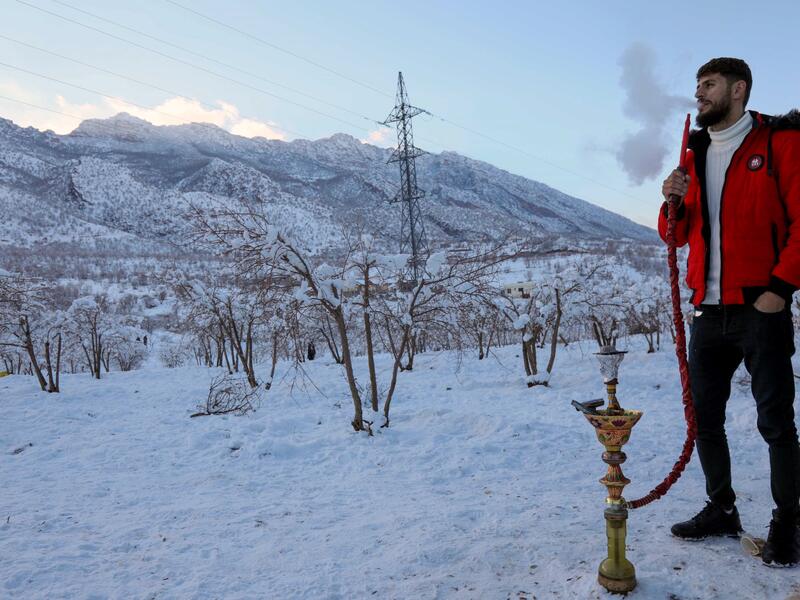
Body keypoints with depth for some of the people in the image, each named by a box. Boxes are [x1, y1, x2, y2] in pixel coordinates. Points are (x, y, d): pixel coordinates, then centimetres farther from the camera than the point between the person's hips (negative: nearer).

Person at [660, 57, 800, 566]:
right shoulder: (695, 155, 15)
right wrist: (673, 203, -5)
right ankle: (722, 510, 24)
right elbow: (677, 236, 14)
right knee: (704, 415, 9)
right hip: (709, 311, 6)